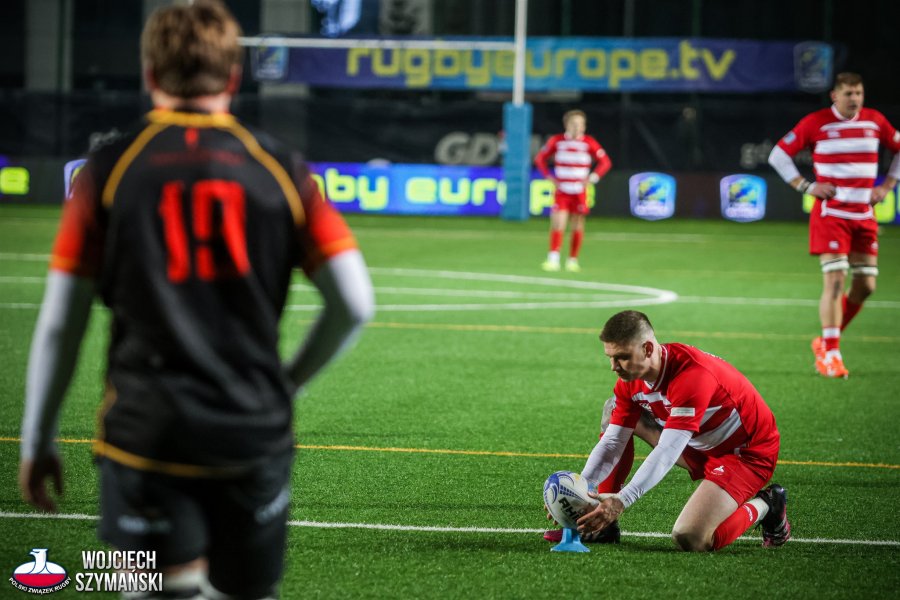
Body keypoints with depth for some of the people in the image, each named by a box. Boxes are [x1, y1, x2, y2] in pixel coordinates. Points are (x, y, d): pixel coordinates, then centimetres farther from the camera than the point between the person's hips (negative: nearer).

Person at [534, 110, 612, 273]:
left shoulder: (589, 143, -4)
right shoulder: (556, 141, -1)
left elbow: (605, 162, 0)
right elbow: (540, 158, 10)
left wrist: (591, 178, -9)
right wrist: (550, 177, 0)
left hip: (579, 192, 0)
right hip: (561, 191, 0)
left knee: (577, 227, 5)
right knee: (558, 224, -12)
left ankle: (573, 260, 16)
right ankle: (553, 260, -13)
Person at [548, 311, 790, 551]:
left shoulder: (692, 375, -34)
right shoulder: (629, 383, -8)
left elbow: (667, 452, -40)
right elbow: (612, 441, -7)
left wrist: (622, 500, -49)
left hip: (748, 451, -9)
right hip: (702, 445, 9)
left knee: (688, 538, -27)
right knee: (616, 410, 2)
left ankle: (764, 506, 1)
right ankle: (602, 523, 4)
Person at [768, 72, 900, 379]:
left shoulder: (875, 121, 5)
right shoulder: (816, 123, -5)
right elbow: (779, 155, 1)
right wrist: (806, 186, -7)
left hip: (864, 216, 5)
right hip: (831, 213, -5)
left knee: (865, 285, 4)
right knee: (835, 281, -14)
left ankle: (826, 341, 21)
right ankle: (830, 354, -11)